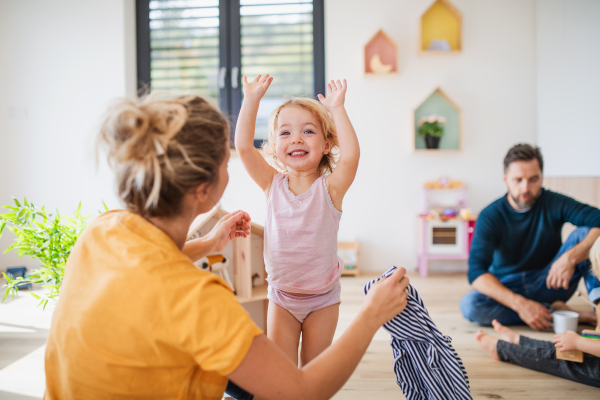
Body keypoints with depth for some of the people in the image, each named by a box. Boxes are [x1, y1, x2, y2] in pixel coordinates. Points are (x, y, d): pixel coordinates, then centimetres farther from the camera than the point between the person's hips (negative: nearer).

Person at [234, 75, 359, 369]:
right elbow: (243, 146, -18)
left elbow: (350, 156, -33)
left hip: (322, 297, -1)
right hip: (282, 295, 2)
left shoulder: (329, 188, -14)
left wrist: (337, 109, -31)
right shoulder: (273, 185, -8)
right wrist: (251, 100, -22)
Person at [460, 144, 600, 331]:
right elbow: (476, 272, -24)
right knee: (469, 304, -34)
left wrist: (571, 257, -38)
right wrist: (520, 304, -35)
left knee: (585, 232, -18)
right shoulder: (490, 216, -13)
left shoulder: (554, 203, -8)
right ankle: (555, 313, -24)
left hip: (550, 284, 1)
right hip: (508, 289, 0)